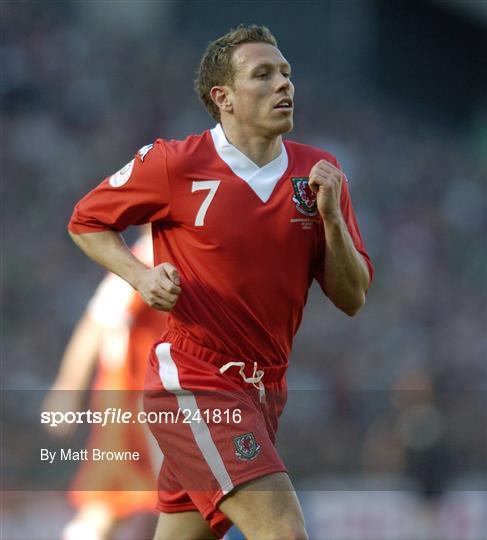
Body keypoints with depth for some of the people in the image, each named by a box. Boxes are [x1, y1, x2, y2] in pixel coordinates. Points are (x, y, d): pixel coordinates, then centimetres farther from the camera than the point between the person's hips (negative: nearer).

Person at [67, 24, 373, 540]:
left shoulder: (319, 172, 4)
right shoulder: (175, 164, -8)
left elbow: (351, 299, 4)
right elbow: (86, 221, 5)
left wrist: (331, 216, -11)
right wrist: (142, 275, -12)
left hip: (265, 390, 6)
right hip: (194, 383, -6)